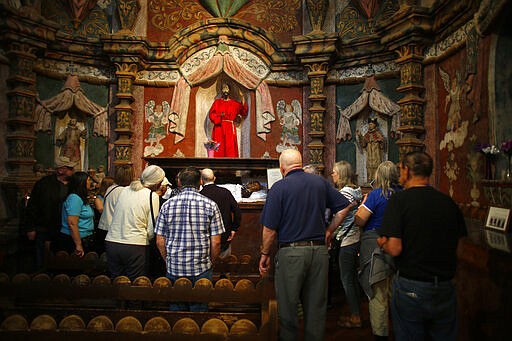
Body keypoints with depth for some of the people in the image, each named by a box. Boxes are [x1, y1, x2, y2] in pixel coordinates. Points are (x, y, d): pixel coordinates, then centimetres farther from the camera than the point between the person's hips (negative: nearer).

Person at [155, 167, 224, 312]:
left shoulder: (167, 205, -2)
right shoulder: (210, 205, -5)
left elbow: (160, 242, 0)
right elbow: (216, 243, -6)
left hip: (174, 269, 2)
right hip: (201, 269, -1)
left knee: (176, 310, 15)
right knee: (199, 310, 11)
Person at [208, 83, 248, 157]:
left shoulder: (234, 103, 14)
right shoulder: (217, 102, 13)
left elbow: (244, 111, 2)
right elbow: (211, 114, 4)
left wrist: (242, 98, -5)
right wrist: (219, 115, -15)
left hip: (230, 128, 1)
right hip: (219, 127, -1)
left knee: (230, 148, -7)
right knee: (219, 148, -7)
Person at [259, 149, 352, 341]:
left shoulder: (279, 187, -8)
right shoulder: (320, 182, 5)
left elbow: (270, 228, -9)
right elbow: (344, 207, 9)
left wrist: (265, 255, 2)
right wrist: (329, 231, 16)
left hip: (291, 252, -4)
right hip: (320, 250, 5)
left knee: (288, 309, 9)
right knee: (316, 307, 15)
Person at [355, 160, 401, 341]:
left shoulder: (376, 194, -14)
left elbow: (359, 221, -15)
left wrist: (363, 202, 0)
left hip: (375, 247, -6)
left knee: (378, 293, 4)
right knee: (394, 291, 20)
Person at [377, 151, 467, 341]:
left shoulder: (399, 200, -14)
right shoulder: (449, 202, 1)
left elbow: (394, 249, -20)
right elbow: (456, 245, 9)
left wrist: (382, 242, 1)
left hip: (410, 288, -4)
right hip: (445, 288, 5)